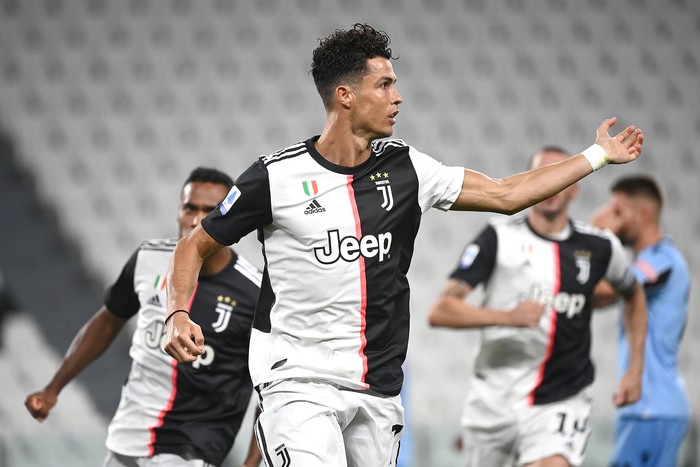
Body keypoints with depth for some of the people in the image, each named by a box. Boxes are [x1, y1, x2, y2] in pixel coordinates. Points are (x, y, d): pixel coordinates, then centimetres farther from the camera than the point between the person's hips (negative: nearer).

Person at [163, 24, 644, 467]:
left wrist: (598, 155, 13)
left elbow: (506, 194, 12)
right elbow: (196, 246, 3)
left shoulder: (405, 168, 6)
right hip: (298, 380, -5)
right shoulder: (278, 175, -7)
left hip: (380, 389, 5)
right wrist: (179, 316, -14)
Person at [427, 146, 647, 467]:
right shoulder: (498, 238, -4)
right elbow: (440, 312, -12)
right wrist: (508, 316, -27)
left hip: (563, 402, 0)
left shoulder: (600, 247, 3)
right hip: (494, 402, 0)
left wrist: (635, 369, 17)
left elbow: (633, 295, 25)